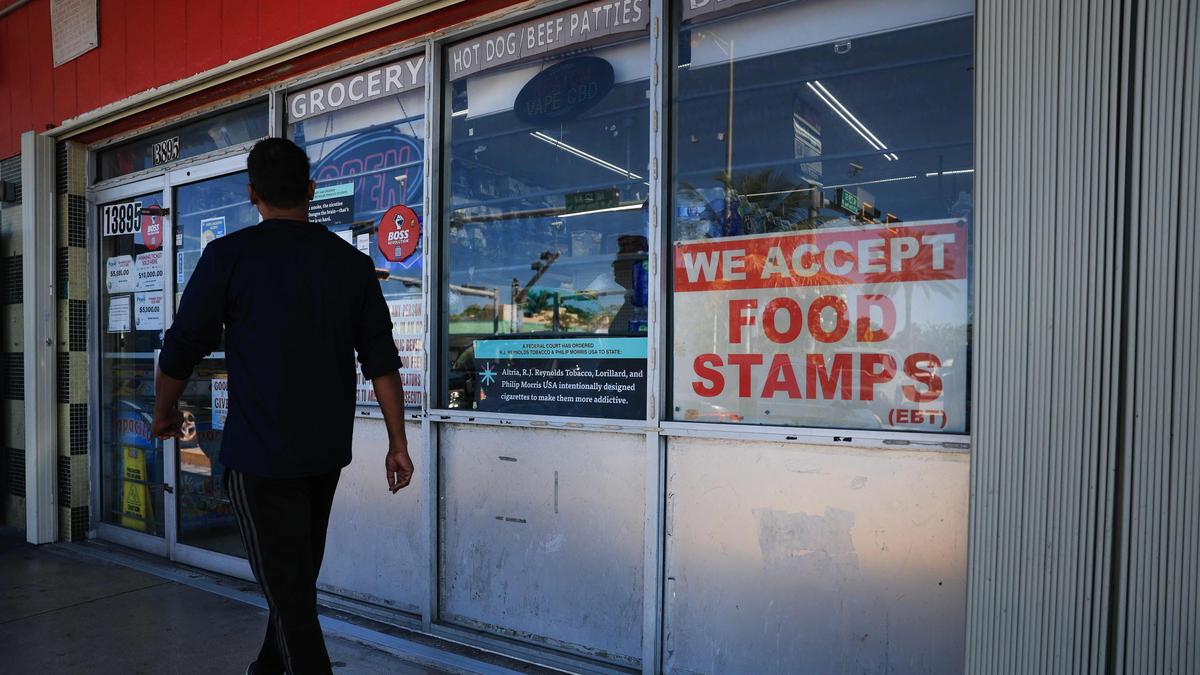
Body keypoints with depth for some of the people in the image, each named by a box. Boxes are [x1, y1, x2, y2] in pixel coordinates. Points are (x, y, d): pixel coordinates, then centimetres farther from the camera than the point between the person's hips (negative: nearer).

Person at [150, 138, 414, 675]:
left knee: (287, 588, 3)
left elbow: (181, 350, -5)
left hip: (259, 452, -5)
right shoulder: (352, 262, 2)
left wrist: (163, 415, 14)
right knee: (299, 575, 22)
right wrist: (398, 442, 5)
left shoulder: (230, 255, -8)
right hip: (328, 450, 5)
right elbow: (382, 361, 0)